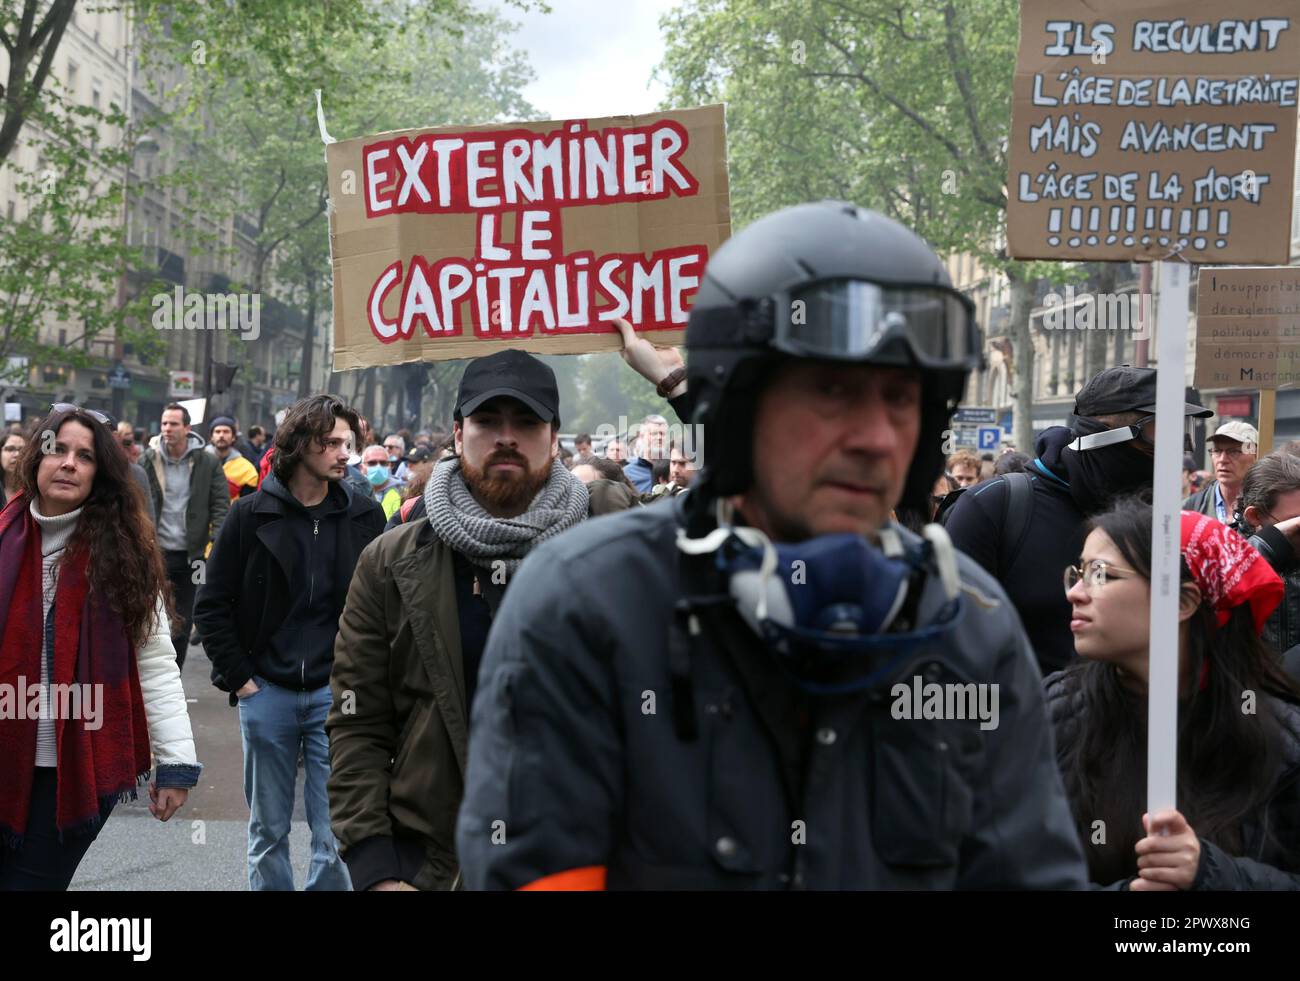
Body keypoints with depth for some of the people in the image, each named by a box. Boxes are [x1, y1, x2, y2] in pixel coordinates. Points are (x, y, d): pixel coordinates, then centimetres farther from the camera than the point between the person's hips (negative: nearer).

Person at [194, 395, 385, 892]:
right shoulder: (251, 515, -2)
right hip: (267, 693, 0)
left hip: (336, 695, 0)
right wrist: (238, 677, -3)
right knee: (268, 832, 11)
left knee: (336, 837, -2)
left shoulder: (364, 517, 2)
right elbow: (212, 605, 2)